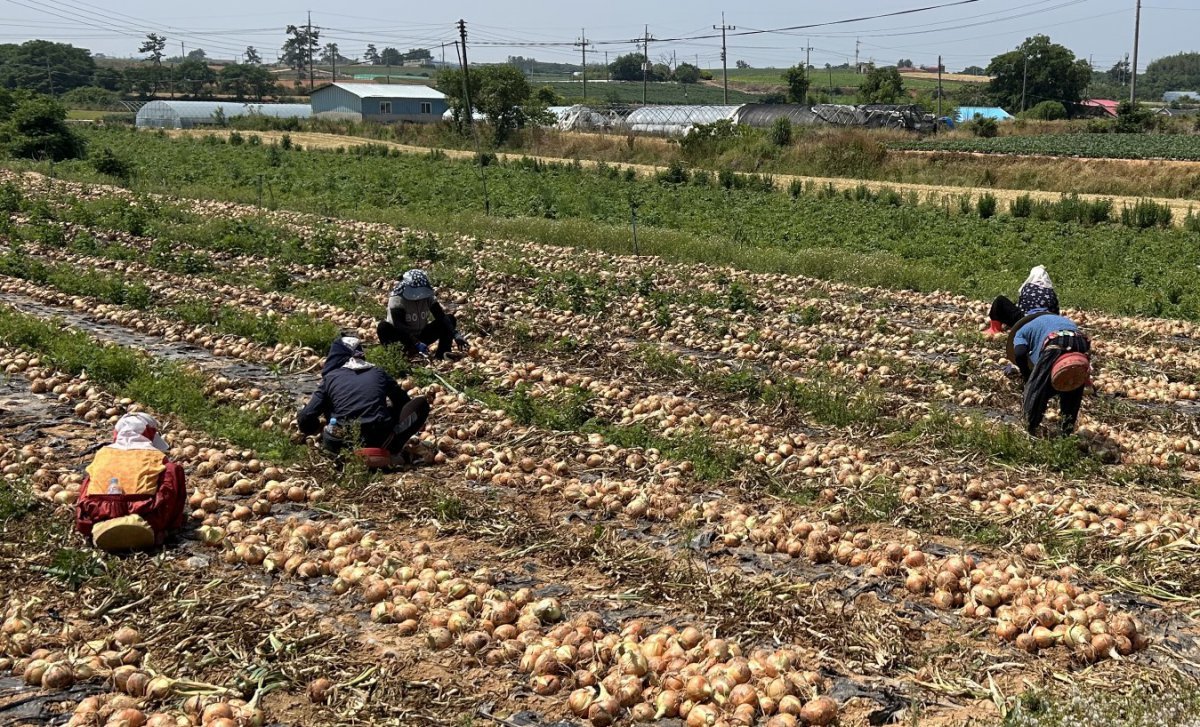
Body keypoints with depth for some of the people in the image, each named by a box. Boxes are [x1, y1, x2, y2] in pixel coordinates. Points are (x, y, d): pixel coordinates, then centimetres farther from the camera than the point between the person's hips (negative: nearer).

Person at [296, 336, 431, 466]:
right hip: (378, 441, -1)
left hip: (341, 445, 1)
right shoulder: (378, 373, 15)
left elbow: (305, 420, 7)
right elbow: (404, 402, 25)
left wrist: (321, 430, 29)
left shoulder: (330, 377, 11)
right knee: (421, 403, 19)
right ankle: (393, 449, -5)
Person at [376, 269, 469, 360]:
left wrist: (456, 335, -32)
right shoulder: (396, 300, -21)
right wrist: (417, 344, -45)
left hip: (422, 335, 5)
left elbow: (442, 317, -15)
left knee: (450, 319, -9)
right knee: (384, 327, -35)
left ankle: (442, 354, -23)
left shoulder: (429, 298, -6)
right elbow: (399, 326, -32)